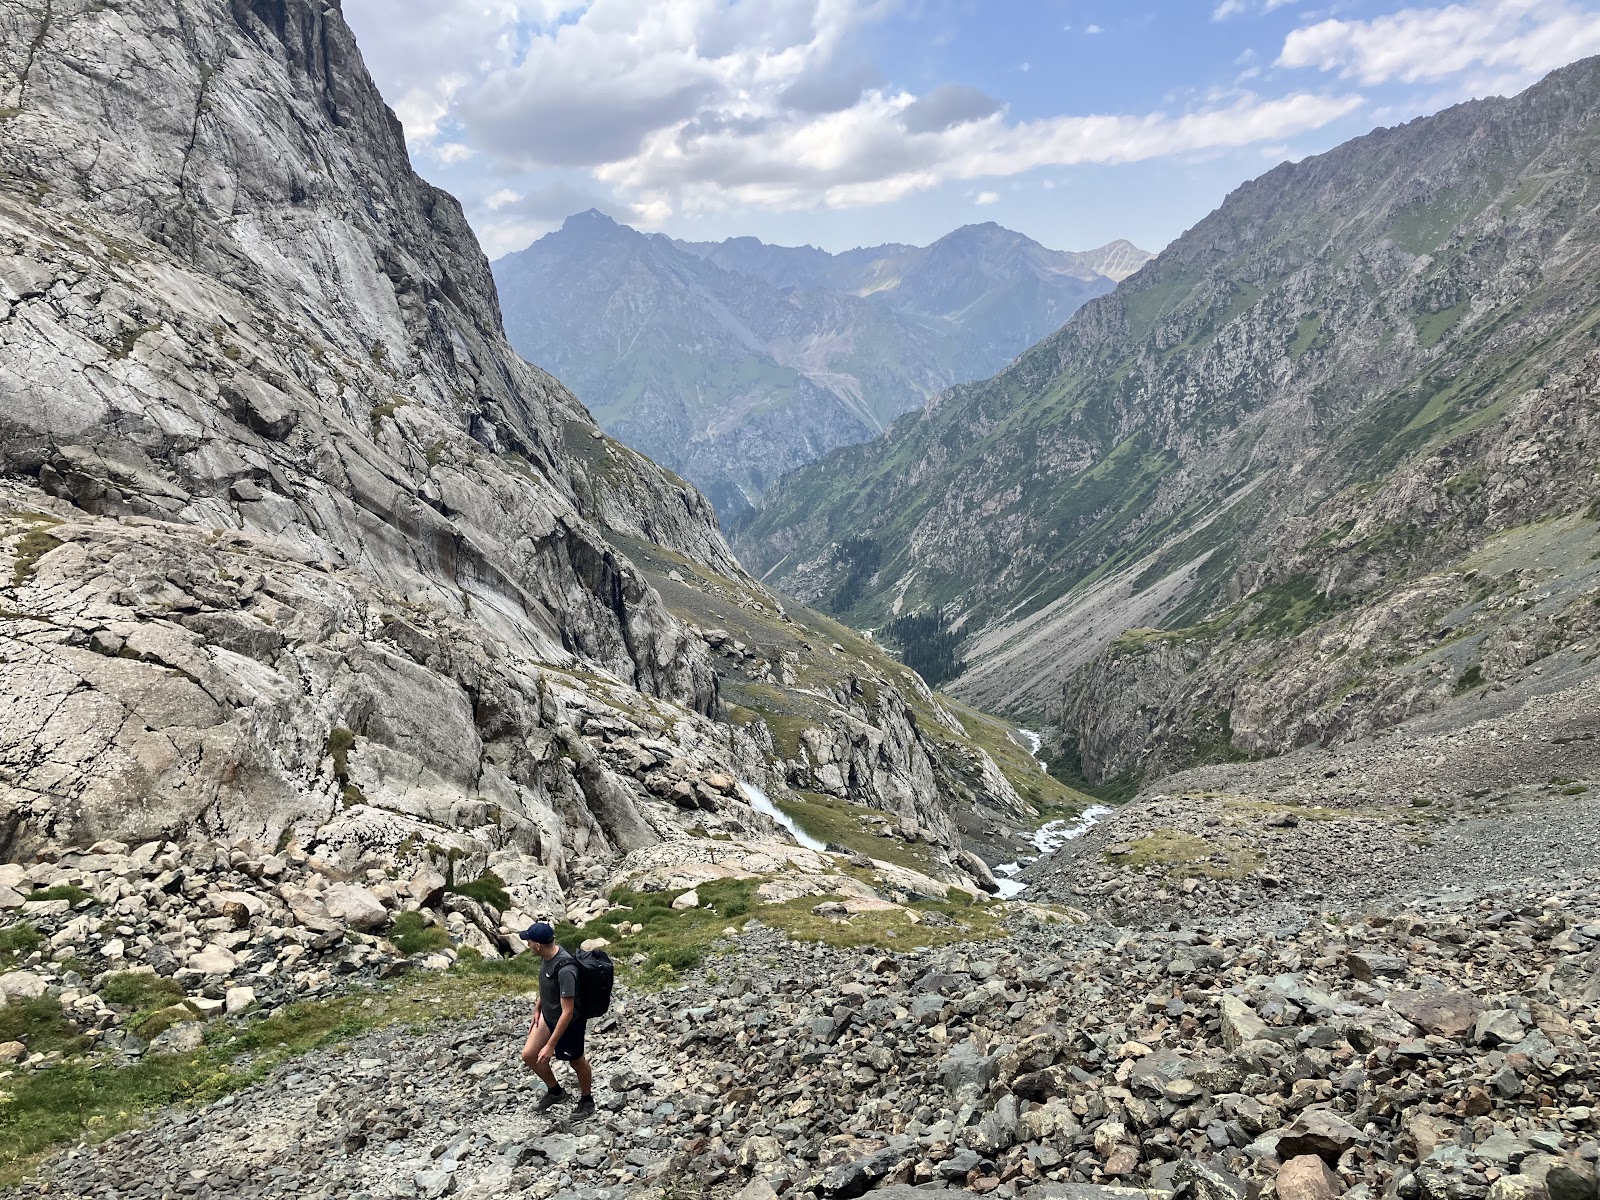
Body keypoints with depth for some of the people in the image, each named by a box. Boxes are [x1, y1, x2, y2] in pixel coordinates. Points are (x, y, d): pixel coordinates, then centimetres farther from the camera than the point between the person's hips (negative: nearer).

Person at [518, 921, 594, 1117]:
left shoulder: (565, 970, -38)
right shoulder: (547, 957, -12)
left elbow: (567, 1012, -33)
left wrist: (550, 1045, -29)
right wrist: (538, 1010, 21)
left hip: (568, 1024, -8)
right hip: (548, 1017, 8)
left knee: (577, 1062, 15)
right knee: (529, 1055, 10)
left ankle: (587, 1100, 41)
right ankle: (555, 1091, 33)